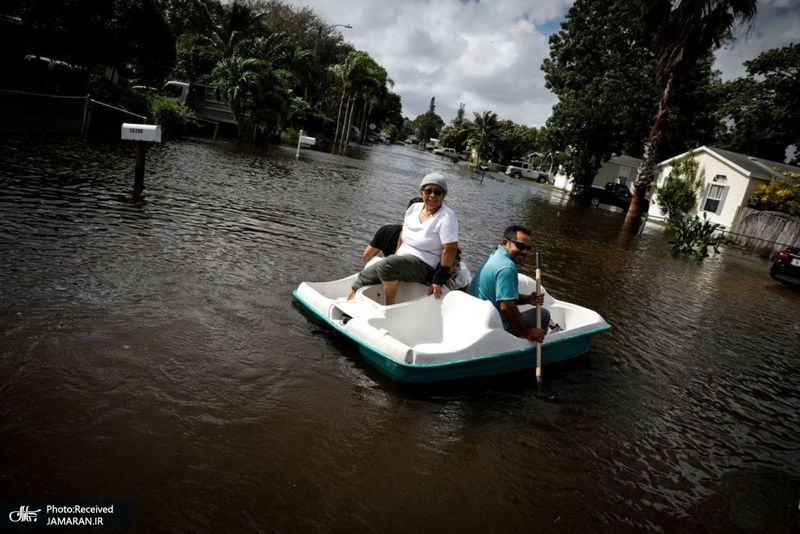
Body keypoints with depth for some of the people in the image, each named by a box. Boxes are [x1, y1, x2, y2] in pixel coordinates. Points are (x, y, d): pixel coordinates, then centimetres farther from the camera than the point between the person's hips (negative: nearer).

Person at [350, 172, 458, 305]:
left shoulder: (447, 216, -14)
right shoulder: (415, 208, 7)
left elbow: (450, 249, -19)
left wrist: (439, 280, -21)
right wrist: (396, 255, 17)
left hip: (424, 266, -7)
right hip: (402, 259, 7)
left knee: (386, 265, -32)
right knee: (365, 276, -5)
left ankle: (388, 309, -22)